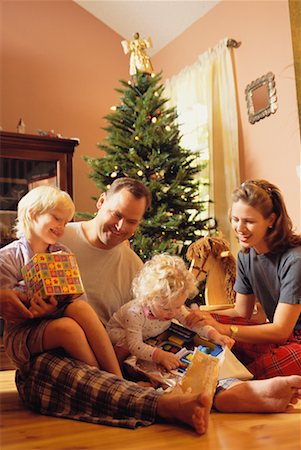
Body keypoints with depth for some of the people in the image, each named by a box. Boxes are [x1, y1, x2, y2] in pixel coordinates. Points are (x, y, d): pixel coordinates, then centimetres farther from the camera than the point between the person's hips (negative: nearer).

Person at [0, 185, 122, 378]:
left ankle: (118, 378, -30)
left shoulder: (63, 254, 11)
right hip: (23, 330, -3)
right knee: (67, 326, -34)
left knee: (80, 307, -30)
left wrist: (53, 306, -22)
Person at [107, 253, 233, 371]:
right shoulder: (135, 313, -44)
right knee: (124, 345, -34)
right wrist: (160, 355, -61)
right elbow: (134, 345, -48)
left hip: (149, 336, 7)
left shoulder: (175, 308, -25)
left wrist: (214, 335, -33)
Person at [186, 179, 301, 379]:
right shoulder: (246, 255, 1)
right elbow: (241, 312, 6)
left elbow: (281, 330, -21)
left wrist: (222, 328, -29)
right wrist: (198, 315, -10)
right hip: (275, 335, 7)